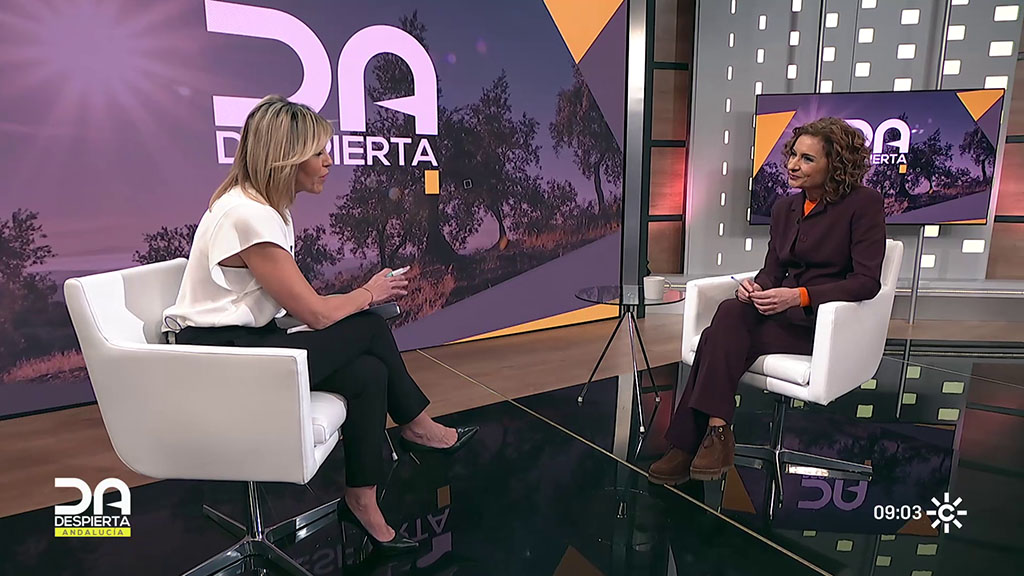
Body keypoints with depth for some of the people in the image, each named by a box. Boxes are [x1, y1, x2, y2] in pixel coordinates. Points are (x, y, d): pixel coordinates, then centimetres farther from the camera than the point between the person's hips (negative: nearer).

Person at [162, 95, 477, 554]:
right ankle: (416, 427, 9)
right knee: (369, 329, -12)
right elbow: (316, 314, -19)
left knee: (367, 372, -9)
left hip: (243, 341, 9)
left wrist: (361, 298, -3)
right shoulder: (249, 216, -22)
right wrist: (369, 293, -2)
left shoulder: (263, 206, 9)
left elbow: (300, 303, 8)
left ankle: (362, 501, 5)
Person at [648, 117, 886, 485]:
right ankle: (714, 434, -28)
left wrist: (799, 296, -26)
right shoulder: (784, 207, 13)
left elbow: (867, 281, -12)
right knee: (731, 314, -29)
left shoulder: (864, 204, -5)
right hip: (783, 314, 6)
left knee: (724, 331, -30)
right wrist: (756, 286, -12)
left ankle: (690, 445, -28)